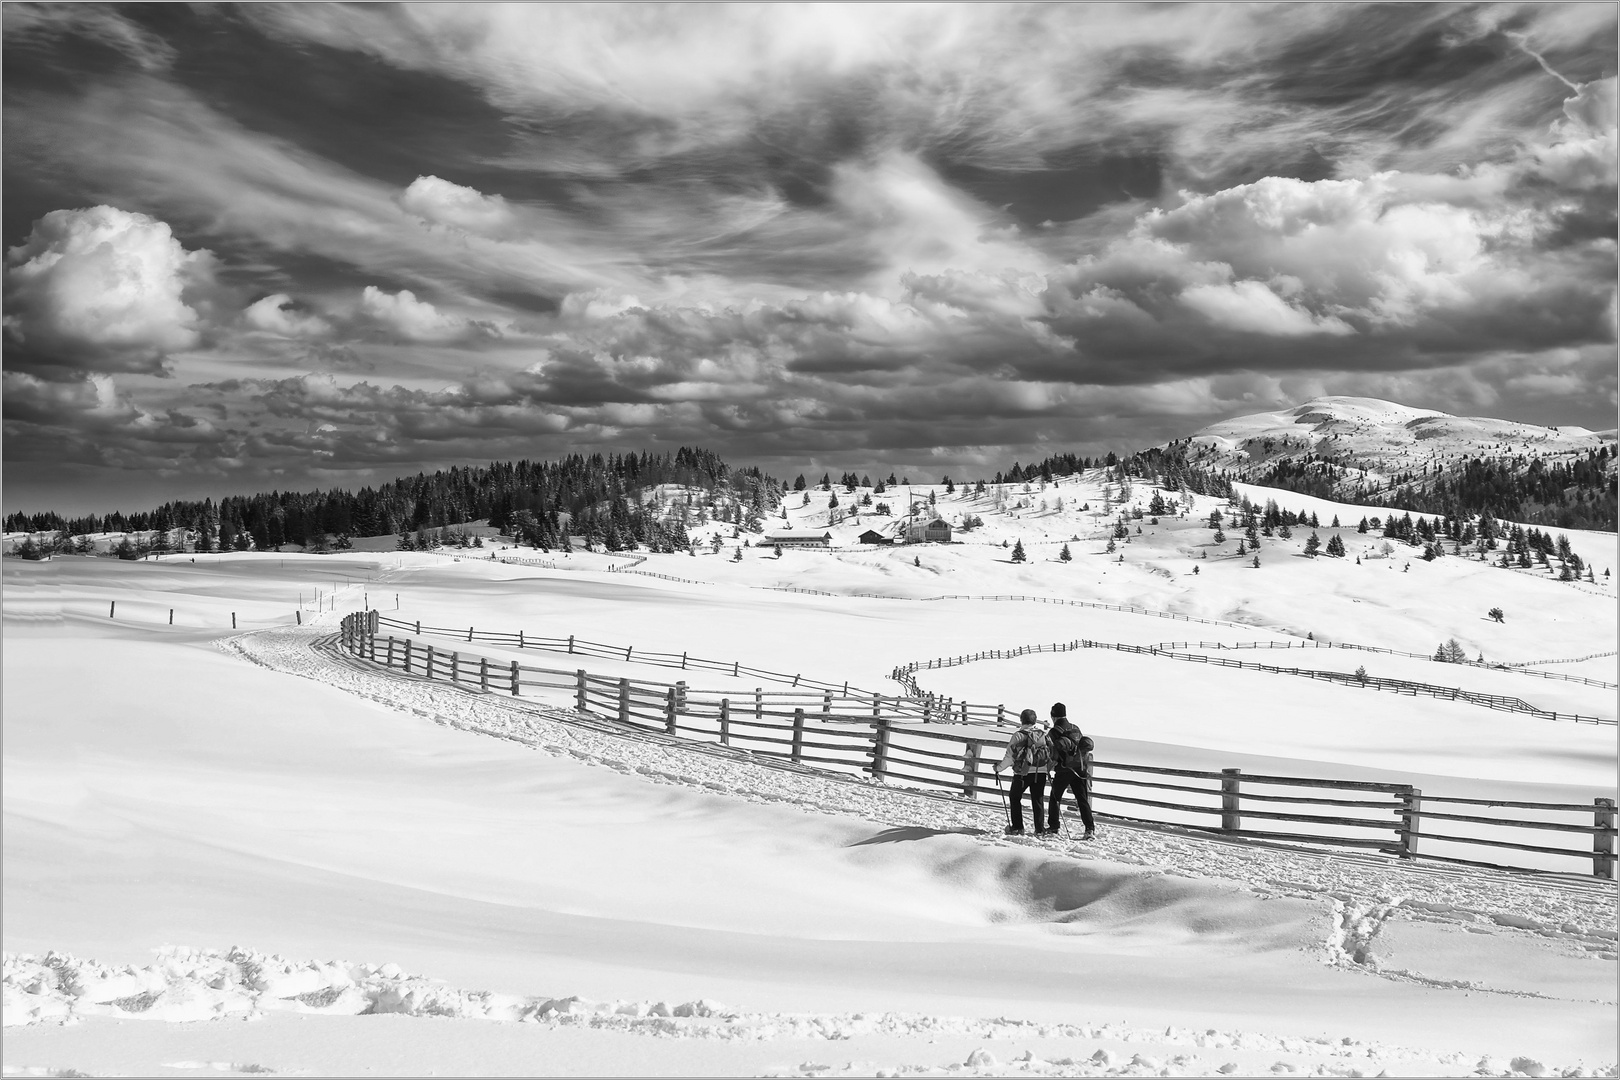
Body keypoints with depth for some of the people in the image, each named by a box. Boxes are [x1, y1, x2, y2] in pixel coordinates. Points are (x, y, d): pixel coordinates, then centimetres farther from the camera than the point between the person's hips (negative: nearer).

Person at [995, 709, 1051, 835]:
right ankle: (1040, 829, 8)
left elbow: (1010, 756, -8)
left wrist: (998, 768, 5)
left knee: (1014, 797, 14)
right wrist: (1048, 767, 26)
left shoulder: (1018, 735, -9)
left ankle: (1017, 828, 11)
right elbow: (1051, 754, 8)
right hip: (1040, 772, 3)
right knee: (1037, 800, 12)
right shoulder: (1044, 735, 4)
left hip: (1023, 772, -3)